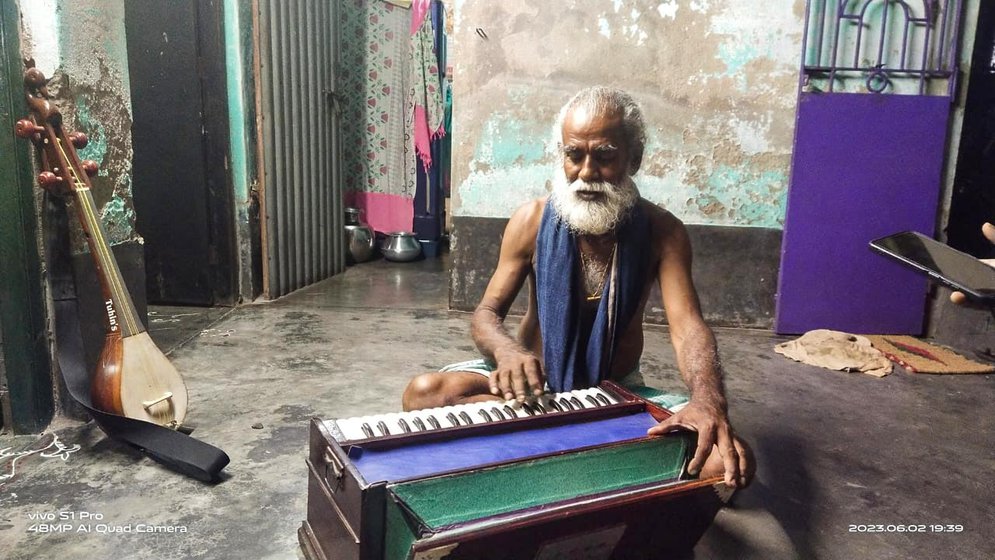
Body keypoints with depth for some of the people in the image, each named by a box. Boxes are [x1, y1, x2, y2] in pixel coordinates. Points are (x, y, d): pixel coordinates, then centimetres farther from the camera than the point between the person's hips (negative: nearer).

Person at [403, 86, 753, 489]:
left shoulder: (662, 232, -10)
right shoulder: (532, 221, -9)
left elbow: (687, 325, -21)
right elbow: (486, 314, -8)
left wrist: (708, 401, -44)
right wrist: (507, 352, -34)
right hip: (536, 381, 1)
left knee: (731, 462, -24)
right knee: (424, 394, -26)